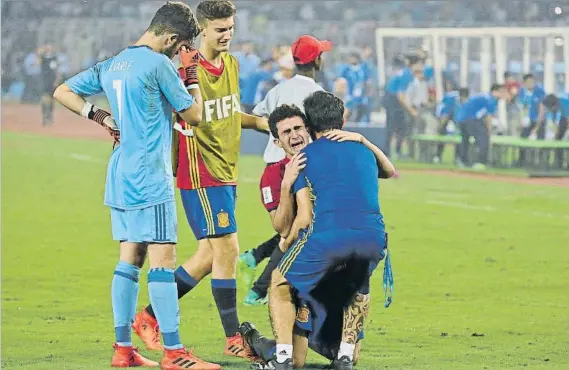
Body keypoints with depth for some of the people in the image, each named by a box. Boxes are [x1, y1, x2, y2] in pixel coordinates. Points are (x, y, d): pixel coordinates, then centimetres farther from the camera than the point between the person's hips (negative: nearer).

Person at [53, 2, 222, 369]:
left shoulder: (112, 65, 11)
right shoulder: (159, 65, -12)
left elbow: (63, 92, 18)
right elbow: (194, 115, -5)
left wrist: (100, 115, 12)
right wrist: (192, 74, 6)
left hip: (119, 180, 9)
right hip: (150, 180, -9)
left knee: (130, 259, 11)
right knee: (163, 259, -8)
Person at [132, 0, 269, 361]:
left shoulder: (231, 64, 11)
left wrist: (264, 123, 14)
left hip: (226, 172, 9)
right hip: (201, 172, -9)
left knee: (209, 255, 11)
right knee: (227, 249, -8)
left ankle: (149, 317, 21)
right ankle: (233, 338, 0)